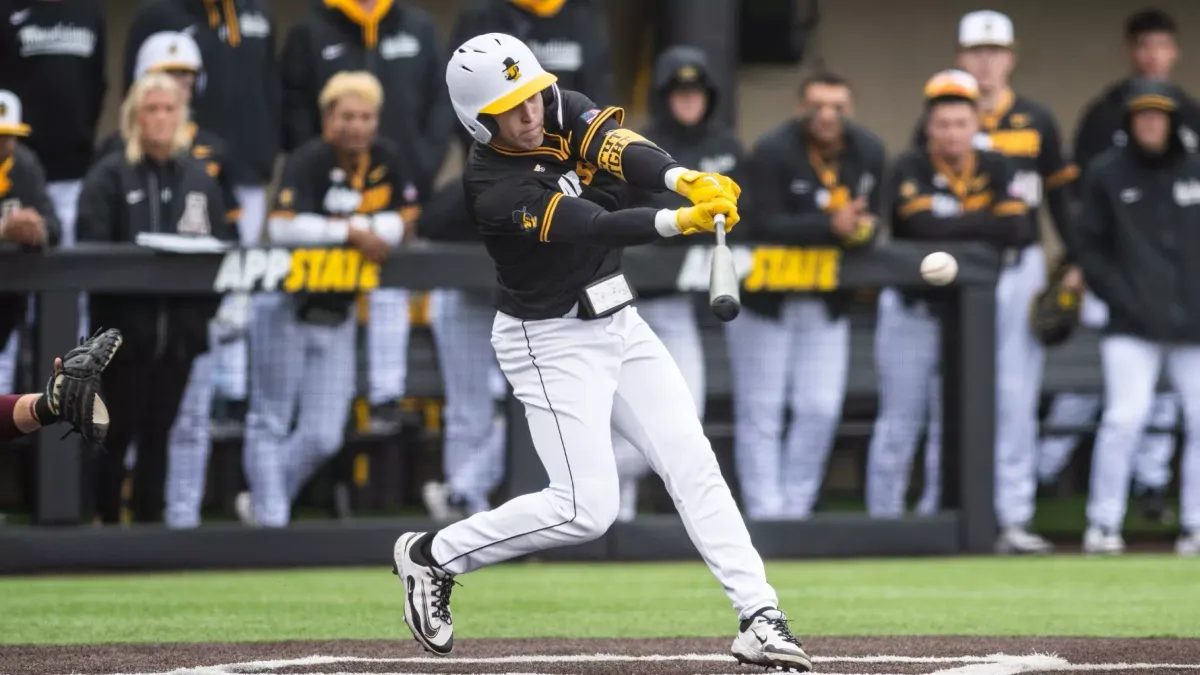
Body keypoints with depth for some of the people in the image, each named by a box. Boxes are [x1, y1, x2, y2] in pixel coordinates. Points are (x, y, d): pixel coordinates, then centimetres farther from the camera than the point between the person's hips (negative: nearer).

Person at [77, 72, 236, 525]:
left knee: (159, 432, 8)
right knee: (119, 431, 2)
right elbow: (92, 248, -12)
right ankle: (107, 520, 13)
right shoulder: (110, 176, -3)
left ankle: (148, 522, 14)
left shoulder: (199, 177, 10)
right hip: (126, 325, -3)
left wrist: (206, 305, -5)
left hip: (180, 328, 3)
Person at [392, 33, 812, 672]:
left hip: (620, 324, 7)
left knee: (692, 463, -3)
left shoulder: (563, 111, -4)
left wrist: (682, 178, -44)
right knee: (585, 507, -9)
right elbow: (593, 228, -32)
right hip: (552, 342, -7)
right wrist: (678, 222, -47)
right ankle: (431, 556, 9)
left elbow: (618, 146, -23)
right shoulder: (493, 189, -23)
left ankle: (760, 617, -5)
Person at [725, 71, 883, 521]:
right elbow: (763, 225, -26)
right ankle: (765, 513, 1)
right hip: (764, 296, -5)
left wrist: (860, 230, -24)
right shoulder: (773, 151, -18)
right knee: (761, 411, -2)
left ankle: (796, 508, 12)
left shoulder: (868, 152, -1)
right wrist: (830, 226, -36)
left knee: (822, 409, 2)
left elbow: (872, 217, 1)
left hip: (827, 301, 5)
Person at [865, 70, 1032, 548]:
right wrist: (988, 224, -16)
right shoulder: (910, 169, -10)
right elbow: (930, 229, -25)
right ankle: (883, 521, 2)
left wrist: (957, 230, -18)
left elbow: (1019, 231, -11)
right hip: (913, 310, -3)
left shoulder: (996, 169, 1)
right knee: (901, 419, -1)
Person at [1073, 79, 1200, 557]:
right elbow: (1091, 248, 4)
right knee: (1126, 417, -13)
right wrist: (1119, 297, -7)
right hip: (1132, 326, -3)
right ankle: (1103, 525, -4)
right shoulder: (1107, 174, 2)